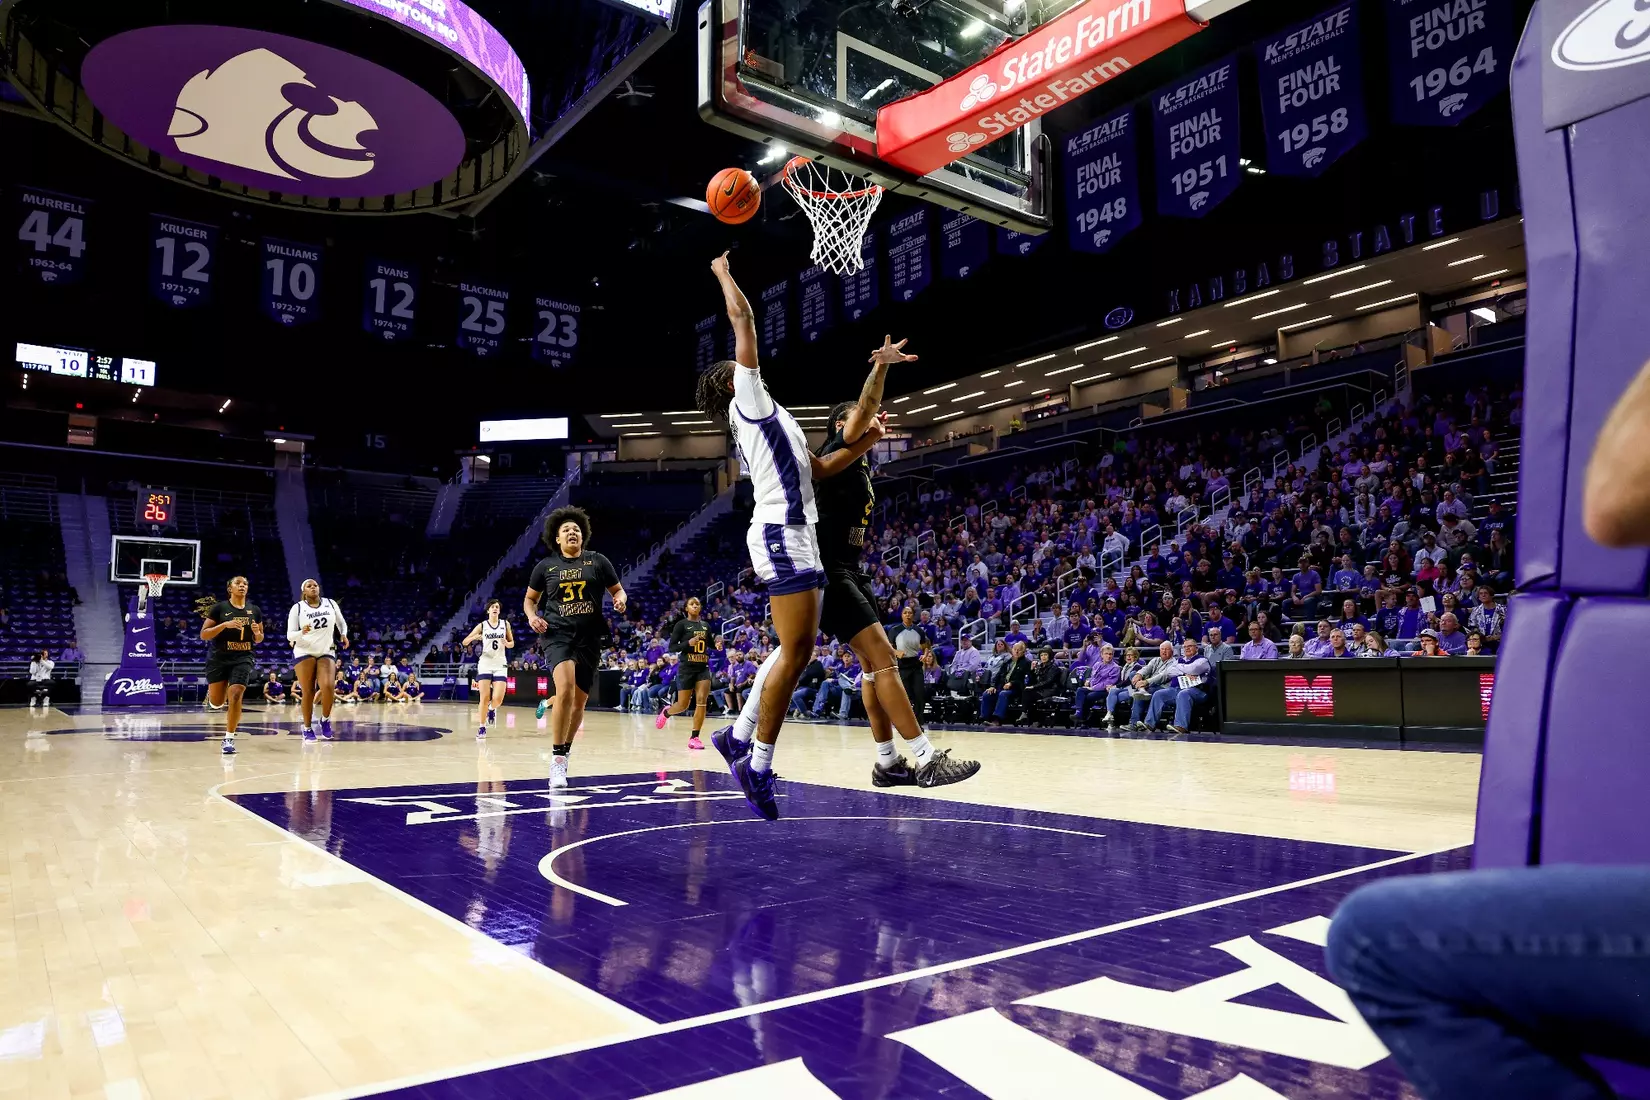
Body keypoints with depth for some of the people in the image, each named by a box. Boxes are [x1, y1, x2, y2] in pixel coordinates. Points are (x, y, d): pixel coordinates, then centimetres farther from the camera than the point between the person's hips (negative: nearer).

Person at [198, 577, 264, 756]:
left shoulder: (254, 610, 6)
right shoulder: (219, 607, -4)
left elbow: (258, 640, 16)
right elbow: (203, 635, -7)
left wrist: (257, 632, -8)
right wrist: (225, 624, -20)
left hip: (243, 659, 1)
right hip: (219, 658, -1)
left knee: (235, 696, -15)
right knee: (217, 703, 7)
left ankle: (229, 739, -6)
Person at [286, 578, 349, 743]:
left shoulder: (331, 604, 4)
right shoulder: (297, 608, -3)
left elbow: (342, 623, 18)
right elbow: (289, 635, -6)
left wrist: (344, 635, -3)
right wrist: (301, 632, -27)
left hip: (327, 652, 1)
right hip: (304, 653, -1)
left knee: (328, 686, -17)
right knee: (307, 692, -2)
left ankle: (325, 720, 5)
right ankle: (307, 728, 12)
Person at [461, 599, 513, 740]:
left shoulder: (505, 623, 7)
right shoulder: (482, 625, 3)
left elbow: (512, 643, 13)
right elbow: (464, 642, 1)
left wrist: (507, 643, -10)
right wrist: (474, 637, -20)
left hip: (500, 665, 1)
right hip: (485, 664, -1)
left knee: (498, 699, -10)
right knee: (484, 698, -8)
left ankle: (492, 709, 25)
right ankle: (481, 728, 5)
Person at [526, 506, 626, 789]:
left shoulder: (598, 562, 4)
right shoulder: (545, 566, 5)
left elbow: (617, 589, 13)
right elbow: (530, 598, 17)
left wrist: (620, 599, -10)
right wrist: (532, 616, -3)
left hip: (589, 638, 2)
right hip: (557, 635, -2)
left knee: (579, 701, 11)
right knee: (565, 689, -26)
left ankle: (566, 750, 35)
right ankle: (557, 759, -17)